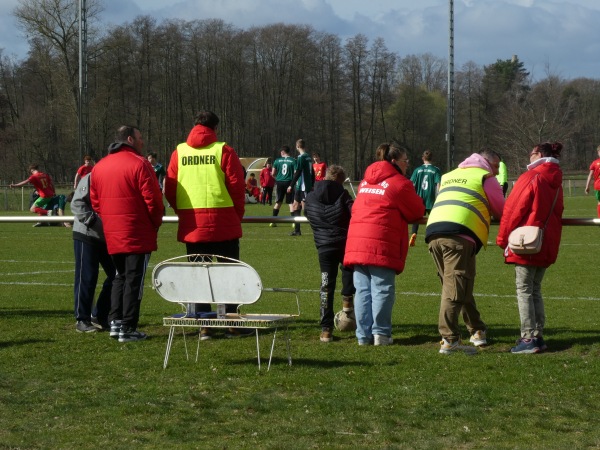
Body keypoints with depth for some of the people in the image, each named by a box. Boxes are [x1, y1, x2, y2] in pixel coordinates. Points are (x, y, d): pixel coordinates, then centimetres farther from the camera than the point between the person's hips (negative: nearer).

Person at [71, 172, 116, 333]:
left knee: (115, 275, 5)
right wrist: (93, 221, -24)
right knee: (86, 278, -3)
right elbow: (77, 204, -17)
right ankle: (82, 320, 6)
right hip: (87, 236, -7)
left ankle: (100, 315, 17)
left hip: (108, 237, 7)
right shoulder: (90, 179, -12)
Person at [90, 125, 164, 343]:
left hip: (112, 235, 6)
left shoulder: (99, 167, 10)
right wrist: (156, 222, 2)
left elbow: (95, 202, 13)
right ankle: (128, 329, -2)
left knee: (120, 276, 18)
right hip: (138, 235, -6)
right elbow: (153, 199, -13)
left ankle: (115, 322, 13)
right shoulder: (139, 164, -11)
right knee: (134, 279, -1)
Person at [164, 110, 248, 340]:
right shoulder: (223, 151, -5)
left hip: (191, 225, 3)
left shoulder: (179, 152, 4)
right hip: (223, 224, -3)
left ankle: (202, 325, 6)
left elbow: (169, 189, 3)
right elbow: (237, 186, -7)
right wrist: (237, 215, 7)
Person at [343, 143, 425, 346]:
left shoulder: (365, 182, 20)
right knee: (382, 290, -2)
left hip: (357, 243, 6)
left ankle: (364, 335, 5)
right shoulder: (400, 184, -3)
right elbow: (417, 212, 2)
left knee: (363, 290, 6)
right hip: (382, 246, -6)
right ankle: (380, 333, -3)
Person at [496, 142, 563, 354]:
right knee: (535, 290, 14)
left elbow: (513, 209, -12)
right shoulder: (555, 182, 11)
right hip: (548, 245, 7)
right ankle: (538, 336, 12)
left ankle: (529, 338, -9)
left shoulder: (531, 178, -12)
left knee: (524, 290, -4)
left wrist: (503, 239, -5)